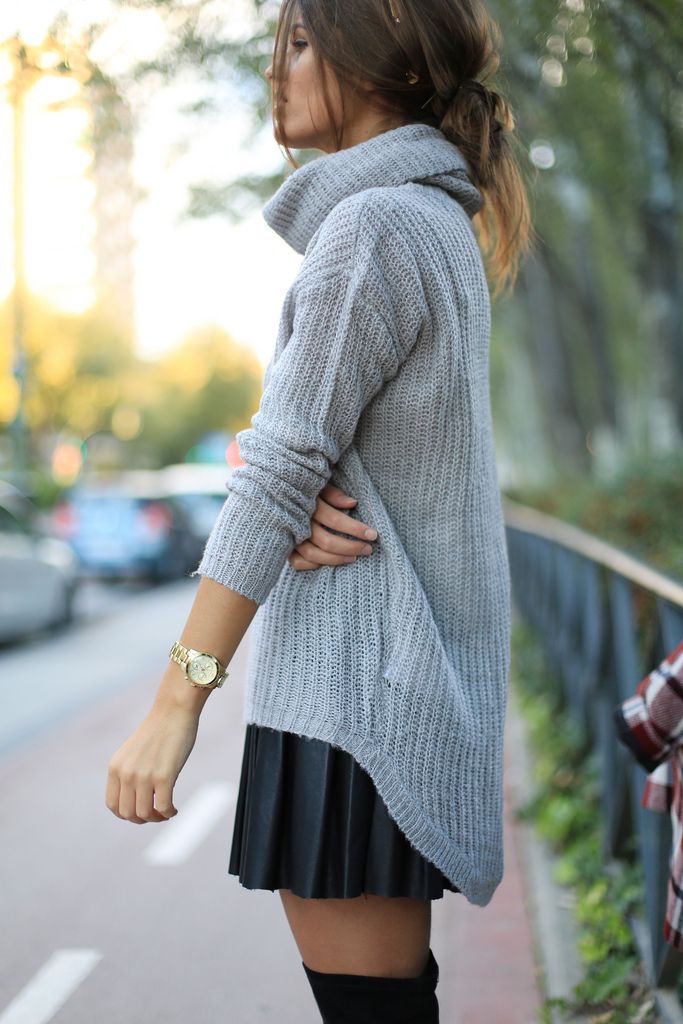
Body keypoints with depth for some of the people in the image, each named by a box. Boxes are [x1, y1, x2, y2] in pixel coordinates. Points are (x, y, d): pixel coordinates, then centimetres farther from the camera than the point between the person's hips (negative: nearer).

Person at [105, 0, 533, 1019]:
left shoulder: (373, 225, -14)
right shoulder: (443, 219, 15)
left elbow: (279, 473, -18)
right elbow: (291, 430, 14)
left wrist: (176, 701, -17)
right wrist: (309, 506, -10)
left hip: (361, 673, -10)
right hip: (417, 665, 10)